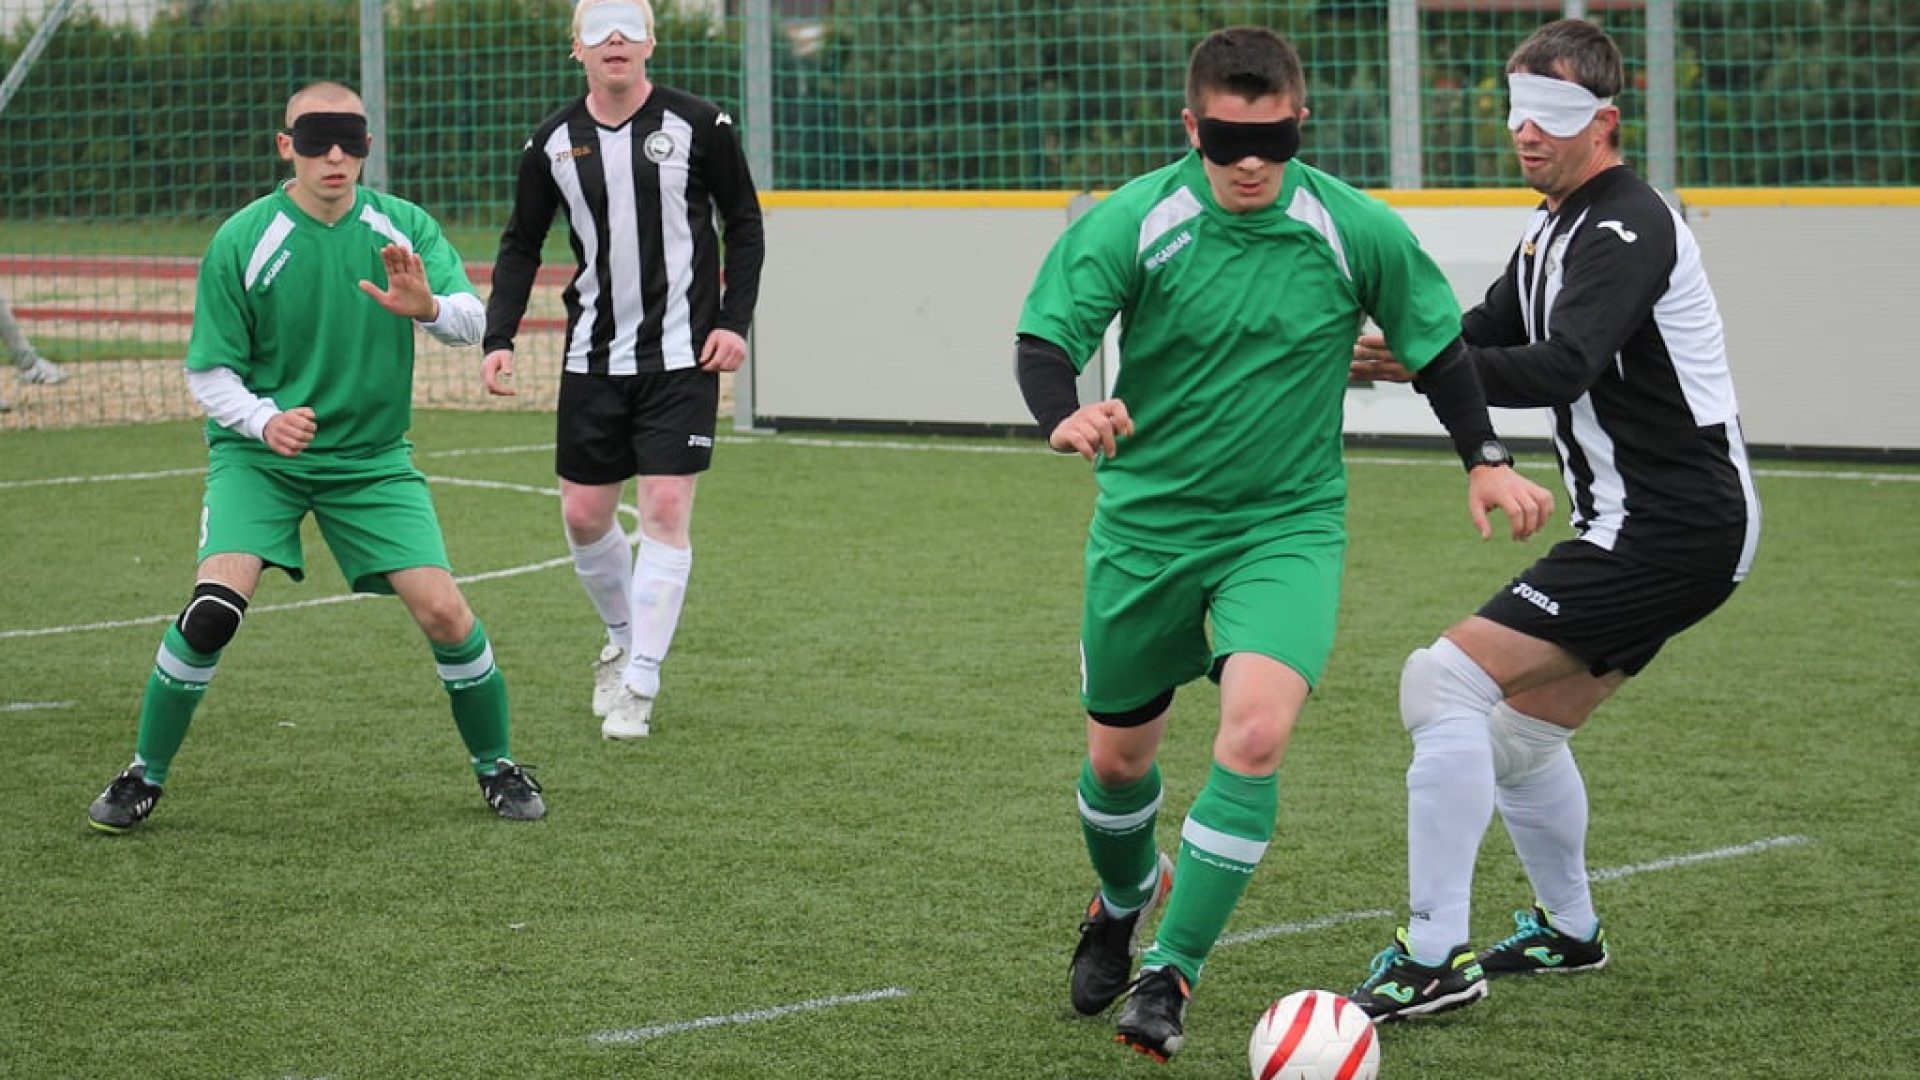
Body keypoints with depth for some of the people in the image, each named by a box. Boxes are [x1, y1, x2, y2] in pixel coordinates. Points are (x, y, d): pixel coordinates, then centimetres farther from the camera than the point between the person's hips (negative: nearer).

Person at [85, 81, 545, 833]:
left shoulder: (402, 228, -4)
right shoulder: (241, 242, -10)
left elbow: (471, 322, -16)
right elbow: (209, 372, -6)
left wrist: (428, 307, -39)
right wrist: (265, 421, -26)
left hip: (372, 459, 2)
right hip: (257, 457, -2)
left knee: (443, 610, -11)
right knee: (214, 606, -21)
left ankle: (495, 767, 14)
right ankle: (144, 777, -2)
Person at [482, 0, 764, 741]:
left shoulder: (697, 125, -5)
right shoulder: (554, 143, 3)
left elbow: (744, 223, 3)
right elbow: (521, 245, 11)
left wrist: (734, 321, -7)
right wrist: (498, 338, -1)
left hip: (681, 353, -3)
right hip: (593, 358, 3)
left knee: (666, 510, -10)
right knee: (584, 515, 7)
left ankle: (639, 686, -4)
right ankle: (622, 639, 33)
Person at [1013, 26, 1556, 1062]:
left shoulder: (1354, 230, -9)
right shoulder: (1132, 224, -13)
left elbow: (1436, 346, 5)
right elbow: (1043, 342, -16)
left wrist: (1486, 459, -5)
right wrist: (1066, 416, -37)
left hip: (1287, 527, -1)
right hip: (1145, 524, 1)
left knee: (1256, 733, -23)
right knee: (1117, 755, 13)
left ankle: (1170, 973, -10)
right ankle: (1125, 898, 49)